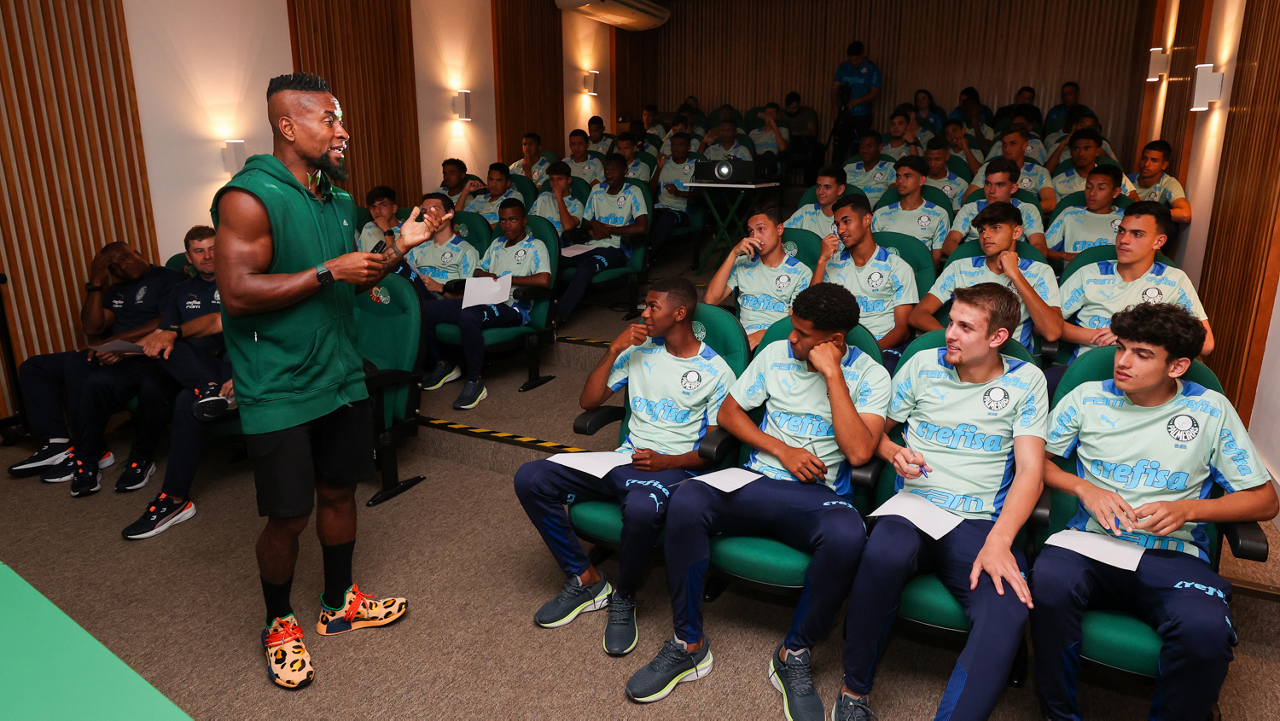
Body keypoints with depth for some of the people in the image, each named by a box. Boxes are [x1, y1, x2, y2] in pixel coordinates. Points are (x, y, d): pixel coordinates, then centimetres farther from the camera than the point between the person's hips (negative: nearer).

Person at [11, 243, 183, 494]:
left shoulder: (168, 278, 1)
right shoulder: (116, 292, 25)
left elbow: (167, 323, -14)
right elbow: (92, 328, 11)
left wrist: (116, 340, -19)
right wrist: (95, 284, 7)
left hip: (148, 358, -8)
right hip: (112, 357, 9)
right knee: (32, 367, 3)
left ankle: (86, 459, -16)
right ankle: (56, 443, -9)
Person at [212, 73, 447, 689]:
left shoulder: (338, 200, 10)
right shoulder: (248, 197, -15)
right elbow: (238, 293, -23)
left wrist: (399, 248, 3)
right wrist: (329, 271, -21)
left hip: (340, 377, 7)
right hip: (279, 391, -7)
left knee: (339, 493, 17)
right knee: (288, 518, 3)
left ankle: (338, 604, 37)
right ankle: (280, 624, 29)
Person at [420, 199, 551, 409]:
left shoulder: (535, 247, 2)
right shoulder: (497, 244, 26)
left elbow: (544, 280, -16)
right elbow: (479, 270, 31)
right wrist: (486, 276, 5)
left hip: (511, 308, -8)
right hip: (483, 301, 8)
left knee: (469, 316, -40)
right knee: (425, 310, -6)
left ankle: (474, 382, -26)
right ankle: (443, 364, 15)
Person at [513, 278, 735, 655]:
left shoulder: (716, 371, -1)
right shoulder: (640, 350, 13)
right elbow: (588, 401, 10)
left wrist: (665, 461, -19)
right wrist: (614, 350, -1)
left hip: (674, 467, -5)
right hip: (625, 458, 6)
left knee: (641, 508, -42)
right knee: (530, 479, -14)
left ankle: (624, 599, -11)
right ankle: (586, 581, -2)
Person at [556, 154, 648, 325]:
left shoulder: (633, 193, 1)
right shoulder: (597, 190, 18)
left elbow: (642, 227, -12)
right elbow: (585, 222, 25)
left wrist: (608, 229, -7)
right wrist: (594, 225, 0)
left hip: (616, 249, -6)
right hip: (592, 246, 6)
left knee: (586, 266, -38)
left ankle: (560, 316, -41)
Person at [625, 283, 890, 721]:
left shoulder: (869, 375, 0)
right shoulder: (776, 354, 9)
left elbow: (859, 452, -14)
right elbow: (729, 412, 11)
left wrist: (832, 374, -14)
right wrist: (782, 451, -3)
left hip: (820, 495, -2)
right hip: (757, 481, 3)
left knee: (846, 536, -39)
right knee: (687, 501, -28)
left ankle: (794, 655, -13)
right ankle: (688, 644, -12)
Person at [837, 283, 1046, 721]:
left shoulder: (1025, 381, 7)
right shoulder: (923, 365, 10)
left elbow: (1030, 470, -1)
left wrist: (998, 541, -17)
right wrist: (894, 452, -6)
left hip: (981, 521, 0)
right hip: (914, 505, 0)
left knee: (1009, 610, -33)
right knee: (885, 553, -36)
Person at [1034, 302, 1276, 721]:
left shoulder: (1211, 411, 7)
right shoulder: (1087, 398, 9)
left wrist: (1189, 508, -7)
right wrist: (1083, 487, -6)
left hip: (1173, 555, 0)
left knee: (1206, 629, -34)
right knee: (1050, 581, -34)